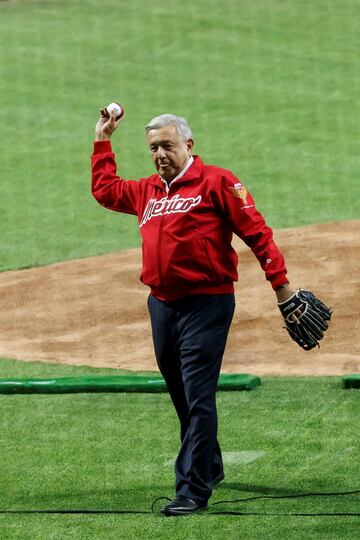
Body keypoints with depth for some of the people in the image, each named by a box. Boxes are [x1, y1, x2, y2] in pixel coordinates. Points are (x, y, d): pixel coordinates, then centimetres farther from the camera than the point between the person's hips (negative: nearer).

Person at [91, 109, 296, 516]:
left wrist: (280, 282, -13)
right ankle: (209, 466, 35)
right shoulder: (148, 191, 16)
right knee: (182, 397, 17)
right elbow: (105, 190, 32)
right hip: (161, 304, 7)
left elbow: (255, 230, -8)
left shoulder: (216, 181, -5)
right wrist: (103, 140, 29)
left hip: (206, 303, -7)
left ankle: (193, 489, -12)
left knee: (198, 399, -11)